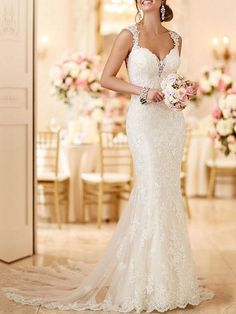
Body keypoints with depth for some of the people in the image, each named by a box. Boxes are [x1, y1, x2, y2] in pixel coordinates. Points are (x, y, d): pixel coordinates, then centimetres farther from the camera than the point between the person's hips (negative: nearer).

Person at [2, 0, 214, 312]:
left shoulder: (175, 39, 14)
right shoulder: (129, 35, -1)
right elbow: (107, 78, -4)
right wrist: (143, 91, -14)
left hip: (172, 120, 5)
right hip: (144, 119, -5)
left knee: (169, 192, 6)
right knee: (153, 191, -9)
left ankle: (169, 276, 18)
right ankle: (151, 282, 2)